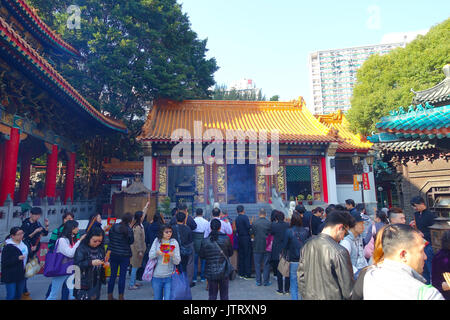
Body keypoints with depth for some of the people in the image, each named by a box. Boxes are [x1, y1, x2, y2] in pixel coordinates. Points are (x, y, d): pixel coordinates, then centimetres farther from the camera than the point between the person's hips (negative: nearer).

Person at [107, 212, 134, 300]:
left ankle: (110, 296, 24)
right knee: (122, 276, 6)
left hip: (113, 254, 4)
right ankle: (121, 297, 14)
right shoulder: (129, 230, -16)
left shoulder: (114, 226, -4)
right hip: (124, 255, -4)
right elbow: (131, 241, -3)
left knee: (113, 275, 15)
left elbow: (109, 237, 9)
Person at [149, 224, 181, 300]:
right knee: (157, 298, 16)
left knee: (168, 298, -6)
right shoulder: (157, 241, 2)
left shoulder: (174, 242, -2)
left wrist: (173, 255, -27)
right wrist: (157, 253, -26)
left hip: (169, 277, -1)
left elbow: (177, 262, -6)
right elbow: (150, 256, -5)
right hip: (156, 276, 2)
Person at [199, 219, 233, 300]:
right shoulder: (226, 239, -11)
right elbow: (231, 253, 2)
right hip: (224, 272, 0)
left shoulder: (205, 241, -10)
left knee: (212, 296, 13)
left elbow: (202, 256, 1)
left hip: (211, 272, 0)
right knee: (224, 296, 16)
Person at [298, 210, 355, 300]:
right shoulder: (339, 252, -21)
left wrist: (306, 296, 15)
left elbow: (300, 276, 5)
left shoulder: (307, 245, -2)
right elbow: (348, 288, -14)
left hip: (309, 296, 5)